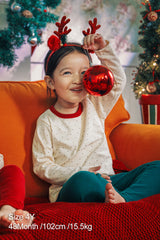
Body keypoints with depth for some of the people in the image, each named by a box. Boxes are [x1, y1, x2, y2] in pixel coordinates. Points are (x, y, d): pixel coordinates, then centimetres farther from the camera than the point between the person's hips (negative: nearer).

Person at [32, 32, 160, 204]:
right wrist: (75, 174, -16)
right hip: (68, 189, -5)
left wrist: (103, 50, 3)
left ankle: (123, 198, -37)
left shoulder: (95, 106, 13)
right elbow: (41, 167, -1)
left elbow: (118, 81, 16)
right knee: (83, 180, -42)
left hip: (107, 183, 5)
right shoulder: (46, 121, 1)